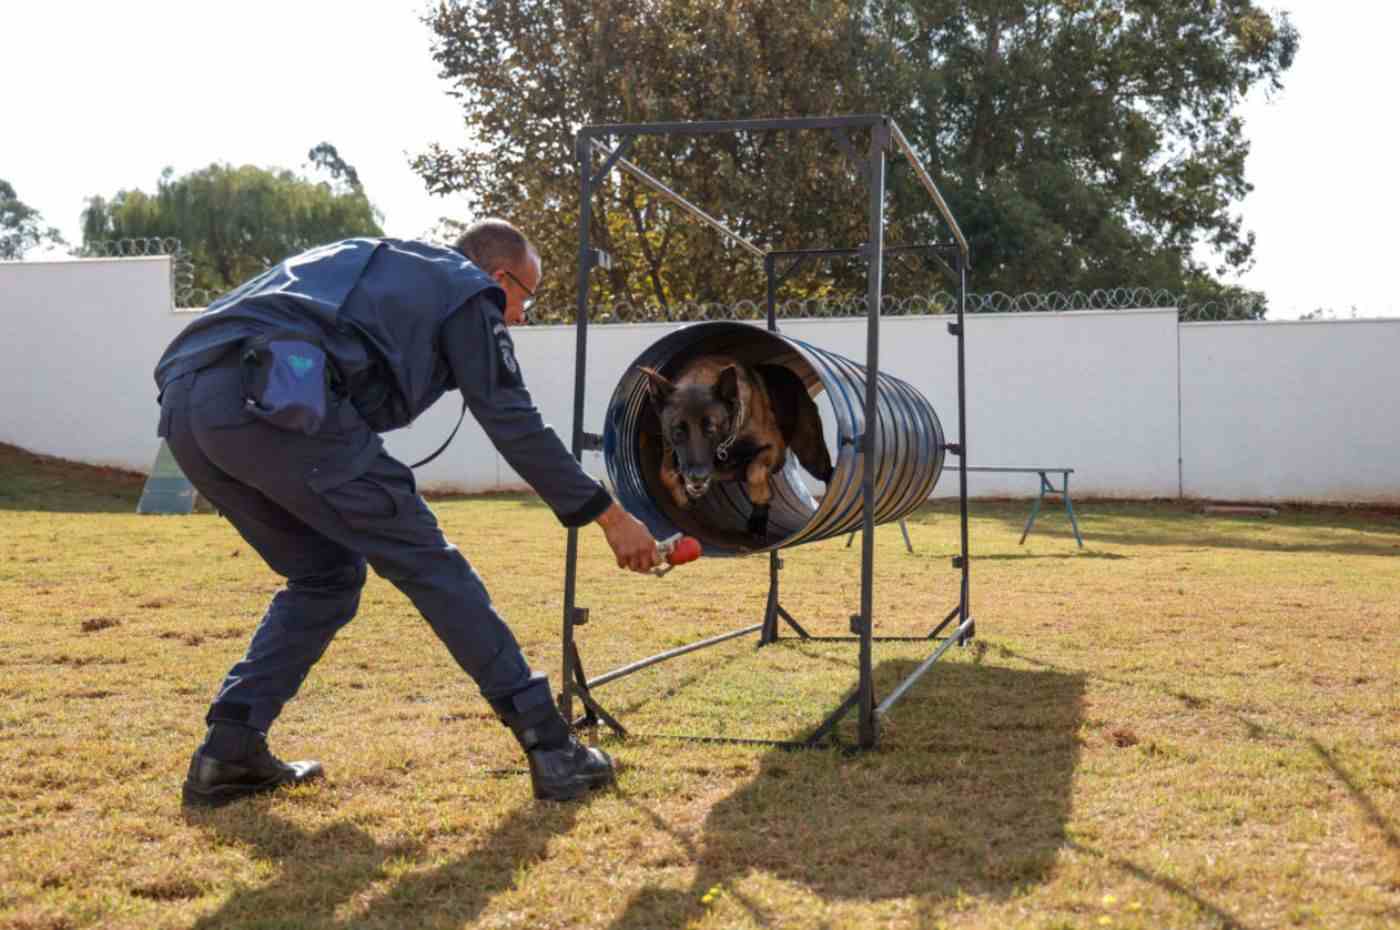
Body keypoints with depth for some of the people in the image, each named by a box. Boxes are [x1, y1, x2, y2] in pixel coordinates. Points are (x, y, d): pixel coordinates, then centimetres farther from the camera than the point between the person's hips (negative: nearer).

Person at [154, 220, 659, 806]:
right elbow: (515, 426, 10)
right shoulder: (467, 290, 16)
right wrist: (609, 515, 15)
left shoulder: (379, 265, 38)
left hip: (185, 405, 8)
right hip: (272, 400, -8)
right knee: (425, 563, 2)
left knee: (325, 574, 23)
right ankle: (549, 746, 4)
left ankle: (228, 754, 17)